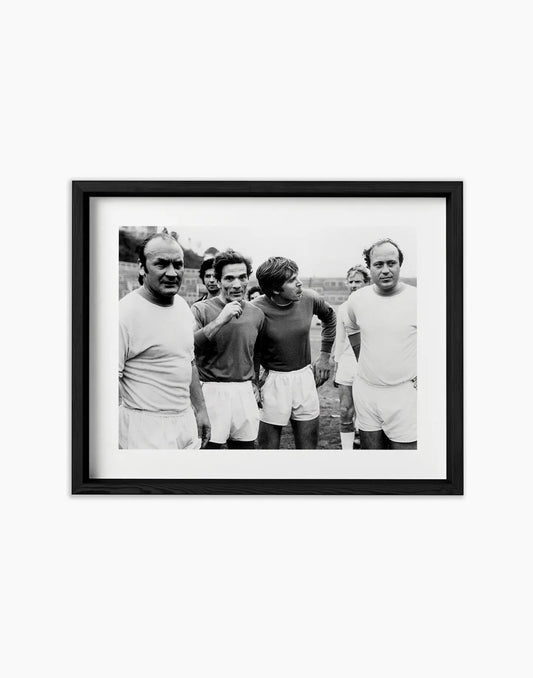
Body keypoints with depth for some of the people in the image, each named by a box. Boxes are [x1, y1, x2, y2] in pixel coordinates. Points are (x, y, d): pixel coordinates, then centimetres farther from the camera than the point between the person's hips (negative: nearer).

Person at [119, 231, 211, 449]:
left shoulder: (183, 306, 8)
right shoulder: (125, 313, -17)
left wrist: (200, 409, 18)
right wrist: (114, 446, -22)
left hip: (186, 421, 7)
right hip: (145, 428, -7)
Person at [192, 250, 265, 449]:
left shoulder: (257, 314, 9)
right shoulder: (201, 309, -5)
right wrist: (219, 321, -23)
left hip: (245, 393, 4)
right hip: (211, 392, -4)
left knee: (246, 445, 10)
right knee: (207, 445, -5)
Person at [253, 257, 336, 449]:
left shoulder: (309, 299, -5)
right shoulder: (257, 309, -18)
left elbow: (329, 317, 16)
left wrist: (325, 355, 15)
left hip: (305, 377, 4)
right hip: (273, 380, -4)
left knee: (309, 446, 13)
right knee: (268, 447, 5)